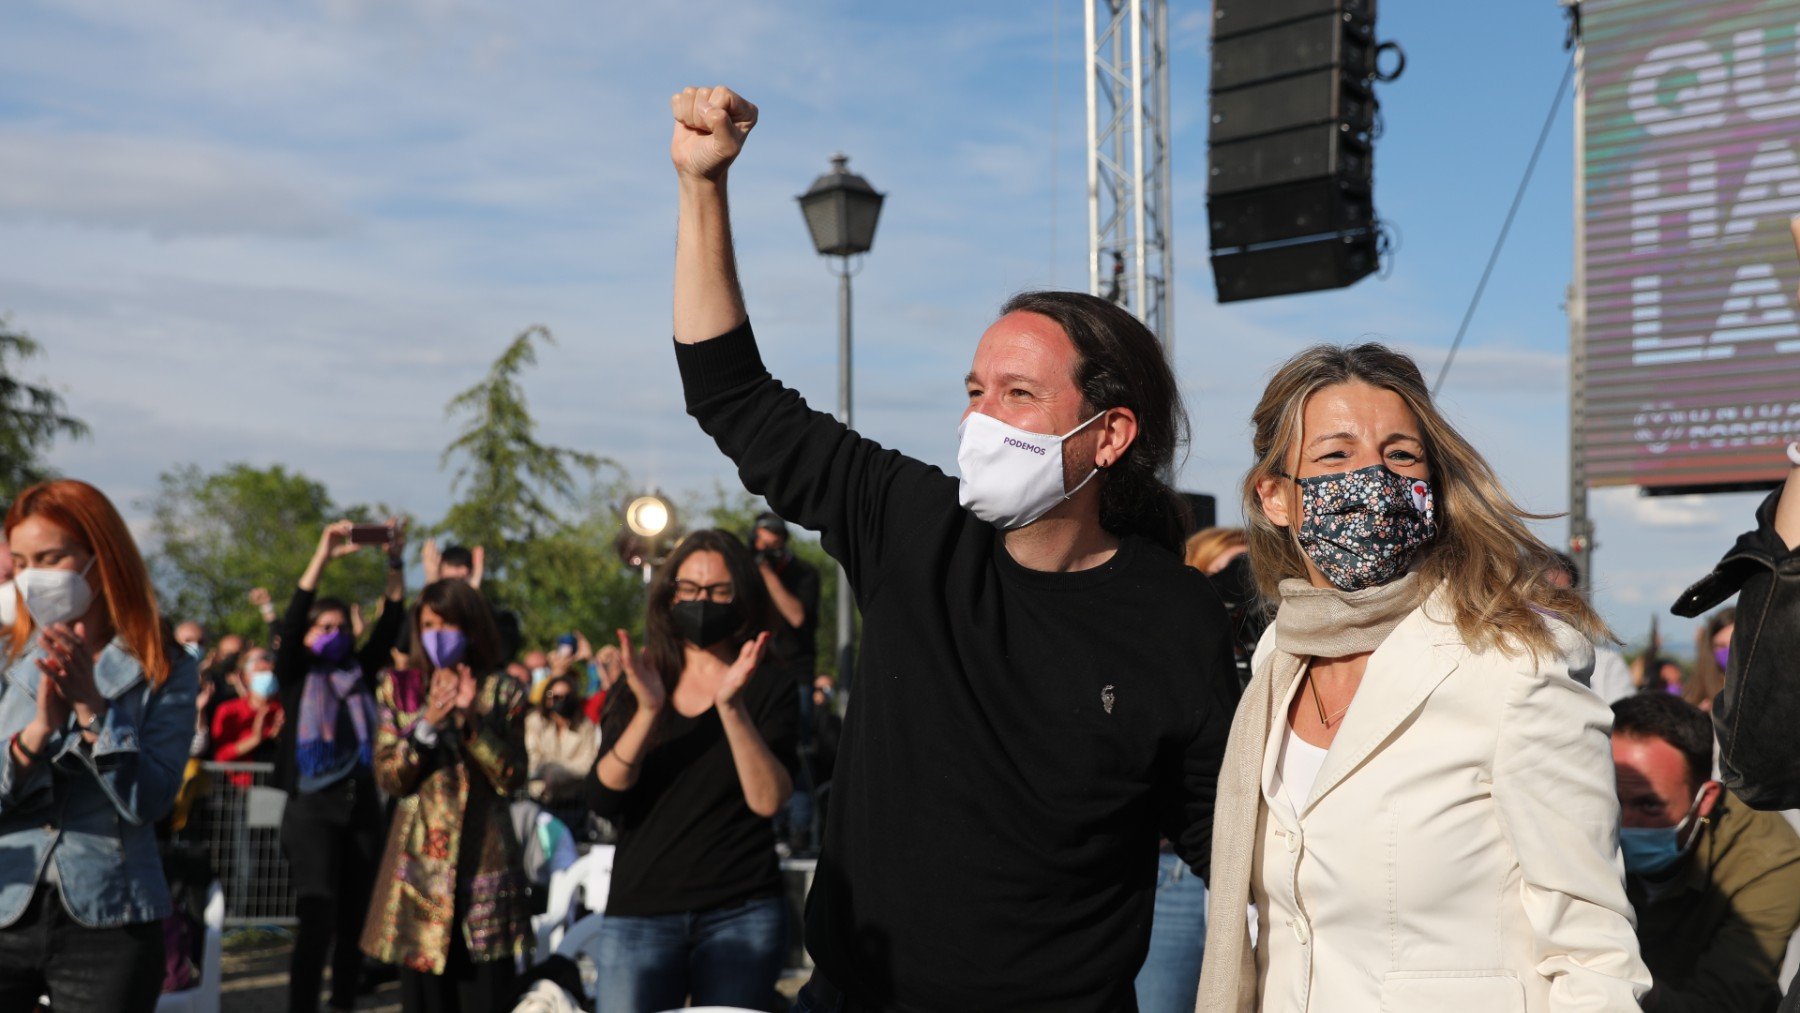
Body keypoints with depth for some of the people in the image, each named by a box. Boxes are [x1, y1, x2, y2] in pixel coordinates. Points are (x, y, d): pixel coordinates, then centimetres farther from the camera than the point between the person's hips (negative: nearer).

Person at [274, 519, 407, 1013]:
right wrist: (324, 556, -22)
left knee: (354, 918, 10)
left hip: (362, 805, 5)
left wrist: (395, 562, -9)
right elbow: (291, 619, -13)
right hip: (312, 807, -4)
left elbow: (389, 624, 3)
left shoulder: (360, 673, 12)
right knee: (317, 916, -15)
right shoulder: (295, 675, 2)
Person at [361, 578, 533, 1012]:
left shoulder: (502, 692, 5)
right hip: (420, 861, 1)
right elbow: (387, 776, 1)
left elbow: (512, 778, -4)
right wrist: (428, 723, -12)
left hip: (485, 860, -1)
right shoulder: (401, 690, 8)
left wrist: (470, 719, -13)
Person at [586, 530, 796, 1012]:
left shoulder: (768, 691, 4)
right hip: (639, 913, 2)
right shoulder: (637, 690, 10)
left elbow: (768, 801, -11)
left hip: (741, 914, -1)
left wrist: (730, 706, -22)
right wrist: (648, 711, -17)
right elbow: (603, 799, -4)